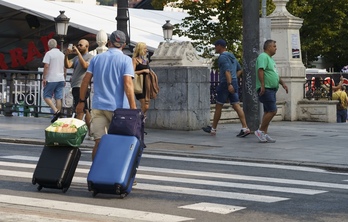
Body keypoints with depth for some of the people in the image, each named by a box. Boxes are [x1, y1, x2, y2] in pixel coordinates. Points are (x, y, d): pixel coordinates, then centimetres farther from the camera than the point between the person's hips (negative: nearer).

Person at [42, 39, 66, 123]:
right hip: (60, 79, 6)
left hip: (51, 79, -6)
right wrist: (64, 79, 23)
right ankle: (57, 117, 5)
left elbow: (46, 66, -14)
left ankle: (56, 111, -17)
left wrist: (44, 78, -12)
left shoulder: (49, 53, -7)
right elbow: (65, 68, 16)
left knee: (47, 96, 2)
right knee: (58, 98, 5)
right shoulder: (62, 54, 13)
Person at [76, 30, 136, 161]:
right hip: (118, 106, -2)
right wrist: (133, 109, -13)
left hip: (98, 106, 3)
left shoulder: (96, 58, 9)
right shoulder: (126, 60, -3)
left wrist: (81, 101, 14)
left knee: (98, 142, 0)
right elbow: (128, 85, -12)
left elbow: (86, 80, 6)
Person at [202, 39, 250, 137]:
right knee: (236, 106, -1)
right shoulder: (232, 56, 19)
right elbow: (239, 70, 25)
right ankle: (245, 128, -13)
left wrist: (229, 84, -31)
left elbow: (227, 70, -23)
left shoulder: (222, 57, -11)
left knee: (218, 106, 5)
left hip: (225, 84, -8)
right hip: (234, 84, 8)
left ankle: (213, 129, 15)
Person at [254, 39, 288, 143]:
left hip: (272, 90, 11)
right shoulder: (263, 56, -10)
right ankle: (260, 130, -6)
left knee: (268, 112, 8)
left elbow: (275, 74, 32)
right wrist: (262, 85, -30)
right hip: (266, 89, -11)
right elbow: (260, 70, -23)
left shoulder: (270, 59, 23)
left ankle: (264, 134, 10)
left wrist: (282, 83, 22)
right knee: (272, 111, -14)